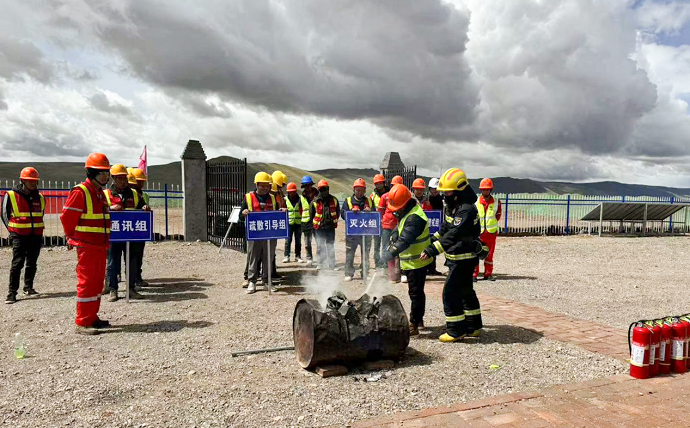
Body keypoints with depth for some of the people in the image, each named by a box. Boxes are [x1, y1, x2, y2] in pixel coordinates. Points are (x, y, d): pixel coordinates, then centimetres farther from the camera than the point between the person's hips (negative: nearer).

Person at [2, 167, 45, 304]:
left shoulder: (40, 197, 9)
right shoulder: (11, 196, -3)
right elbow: (5, 215, 4)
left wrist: (39, 229, 12)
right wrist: (12, 231, -2)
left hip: (36, 236, 4)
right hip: (19, 236, -4)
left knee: (32, 263, 11)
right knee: (17, 263, -7)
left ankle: (28, 287, 25)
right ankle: (12, 292, -2)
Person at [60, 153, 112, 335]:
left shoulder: (100, 193, 15)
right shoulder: (80, 192, -13)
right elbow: (66, 217, -12)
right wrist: (73, 238, -2)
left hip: (101, 246, 9)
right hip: (86, 246, -9)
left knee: (97, 283, 14)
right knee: (87, 283, -5)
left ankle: (92, 318, 24)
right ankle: (82, 323, 1)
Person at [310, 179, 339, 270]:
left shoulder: (334, 200, 3)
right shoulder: (315, 201, -4)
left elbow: (338, 212, 15)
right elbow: (311, 214, 5)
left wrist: (333, 221, 10)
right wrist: (315, 224, 3)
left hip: (331, 227, 2)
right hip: (319, 228, -2)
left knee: (331, 246, 9)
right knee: (320, 246, 2)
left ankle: (332, 264, 16)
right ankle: (321, 263, 11)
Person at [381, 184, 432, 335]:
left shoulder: (415, 218, -24)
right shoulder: (405, 213, 10)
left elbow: (405, 240, -32)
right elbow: (398, 230, 14)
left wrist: (391, 253, -37)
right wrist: (392, 242, -5)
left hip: (417, 262, -10)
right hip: (410, 261, 10)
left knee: (415, 293, -5)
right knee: (417, 291, 19)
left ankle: (414, 325, 1)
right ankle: (419, 320, 32)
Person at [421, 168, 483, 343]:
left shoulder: (466, 209, -23)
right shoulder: (451, 206, 9)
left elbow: (453, 235, -30)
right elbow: (445, 228, 22)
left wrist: (433, 250, -33)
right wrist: (432, 241, 14)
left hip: (464, 258, -10)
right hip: (456, 257, 10)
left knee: (451, 292, -7)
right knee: (466, 291, 18)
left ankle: (456, 330, 4)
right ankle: (473, 327, 31)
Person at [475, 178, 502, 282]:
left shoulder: (496, 202, 4)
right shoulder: (476, 202, 3)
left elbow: (498, 216, 6)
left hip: (491, 232, 1)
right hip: (478, 232, -1)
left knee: (489, 254, 9)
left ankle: (488, 273, 19)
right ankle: (474, 273, -2)